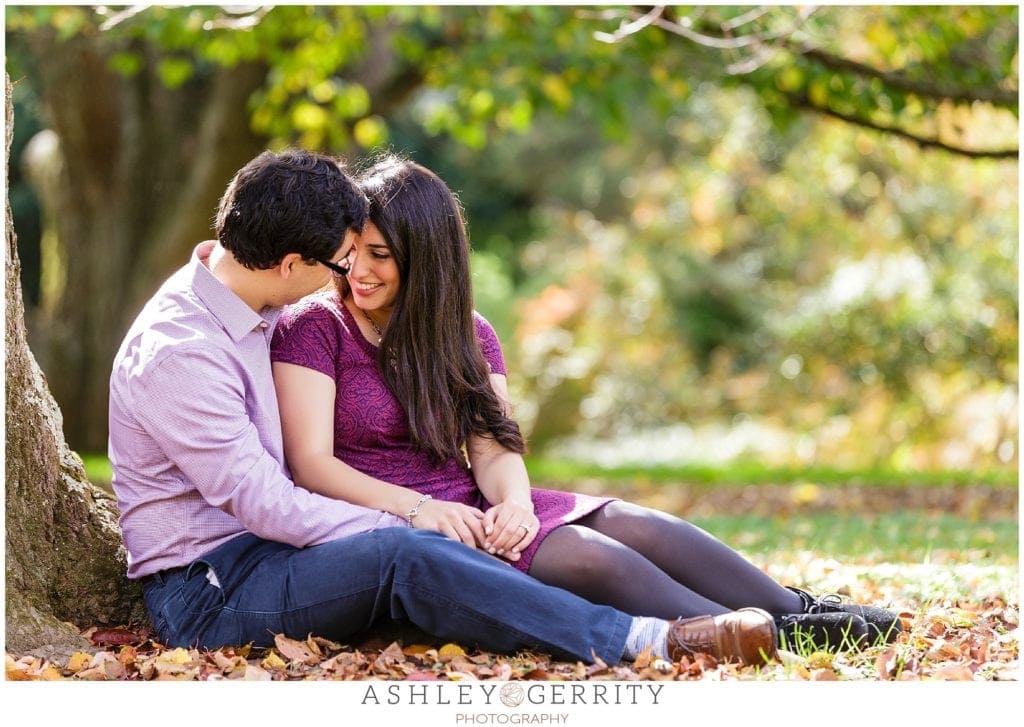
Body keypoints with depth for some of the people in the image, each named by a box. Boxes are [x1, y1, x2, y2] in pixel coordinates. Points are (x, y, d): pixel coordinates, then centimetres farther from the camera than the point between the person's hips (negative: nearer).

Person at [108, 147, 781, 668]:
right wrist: (404, 521, -18)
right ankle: (648, 642, -36)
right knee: (404, 557, -32)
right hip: (206, 592, -9)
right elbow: (263, 502, -22)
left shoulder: (248, 304, 9)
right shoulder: (178, 353, -20)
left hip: (262, 549, 9)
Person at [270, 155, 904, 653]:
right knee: (584, 555, -28)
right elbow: (311, 465, -12)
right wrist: (416, 507, -27)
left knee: (633, 525, -18)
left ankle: (800, 614, -22)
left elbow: (492, 449, 2)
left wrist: (513, 501, -22)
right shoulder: (312, 329, -2)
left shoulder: (467, 334, 15)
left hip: (472, 508, 6)